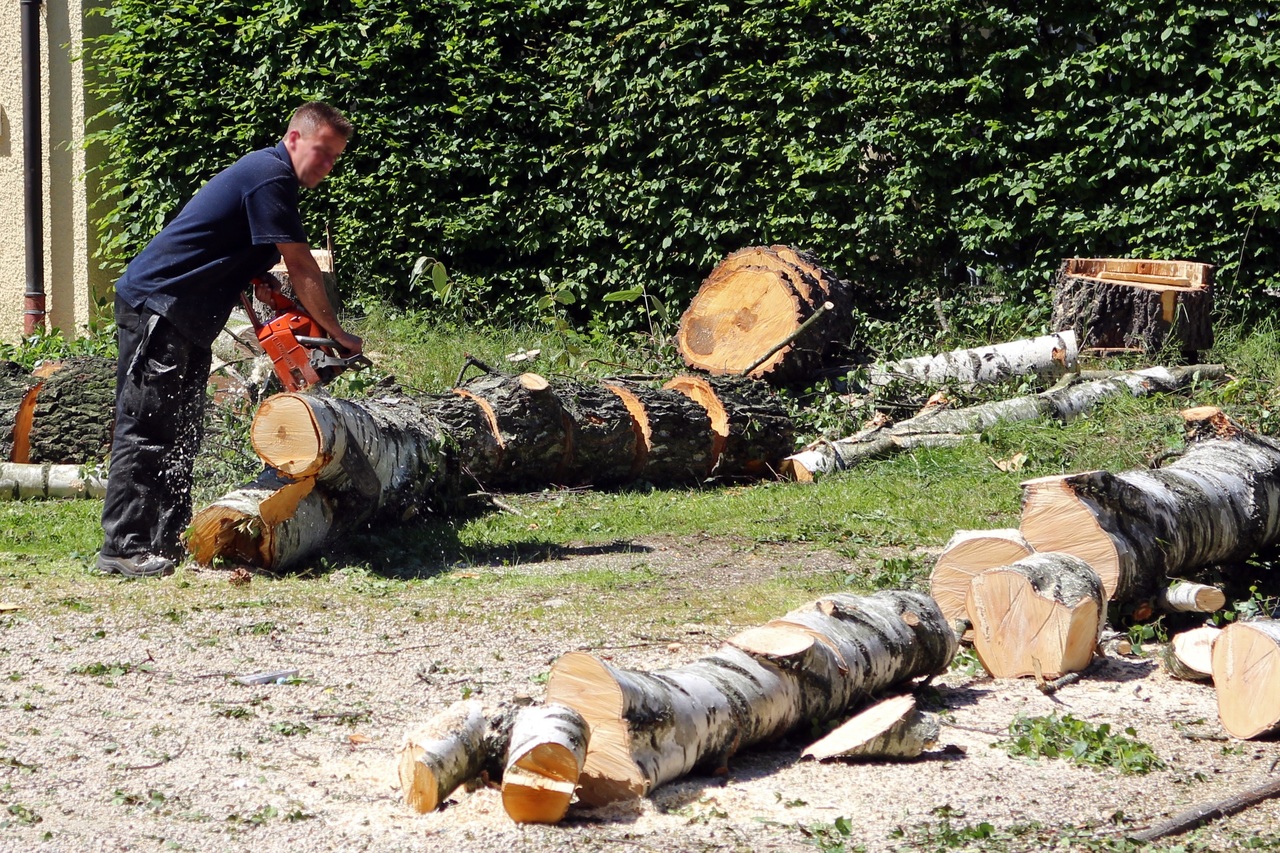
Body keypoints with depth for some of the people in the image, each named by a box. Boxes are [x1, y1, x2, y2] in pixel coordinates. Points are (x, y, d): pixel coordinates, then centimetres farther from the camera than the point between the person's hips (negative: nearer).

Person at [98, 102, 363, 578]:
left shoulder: (267, 177, 17)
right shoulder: (270, 176, -15)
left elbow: (251, 269, 18)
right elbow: (302, 270, -15)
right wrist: (338, 335, -7)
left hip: (188, 323, 11)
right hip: (156, 308, -11)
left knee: (182, 433, 11)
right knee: (145, 429, -12)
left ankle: (169, 541, 14)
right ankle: (123, 547, -13)